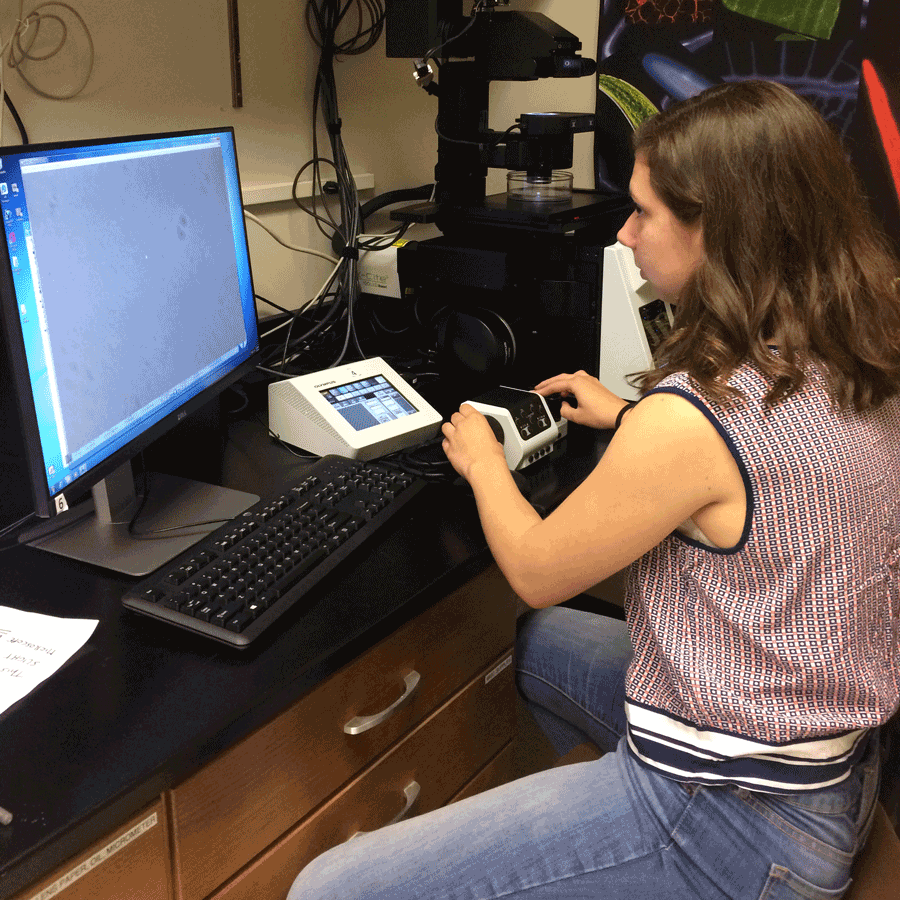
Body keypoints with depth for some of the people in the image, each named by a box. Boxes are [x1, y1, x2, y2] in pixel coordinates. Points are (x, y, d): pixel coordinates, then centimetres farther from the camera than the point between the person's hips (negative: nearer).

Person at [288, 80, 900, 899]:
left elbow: (537, 572, -11)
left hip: (733, 821, -9)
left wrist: (482, 461, 7)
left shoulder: (691, 418, -28)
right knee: (544, 642, 33)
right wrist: (628, 419, 25)